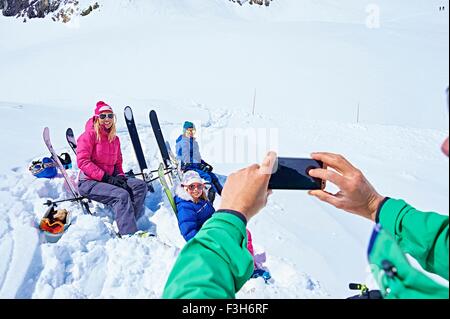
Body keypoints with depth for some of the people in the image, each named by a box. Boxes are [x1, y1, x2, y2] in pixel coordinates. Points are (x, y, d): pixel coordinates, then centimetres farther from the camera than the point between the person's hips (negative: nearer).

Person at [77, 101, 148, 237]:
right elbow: (83, 161, -15)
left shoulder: (115, 139, 15)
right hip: (89, 182, -7)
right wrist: (106, 177, -20)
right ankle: (129, 233, -30)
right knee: (122, 195, -30)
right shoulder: (89, 135, -6)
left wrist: (120, 176, -3)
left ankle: (126, 223, -22)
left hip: (109, 179, 7)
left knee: (140, 185, -13)